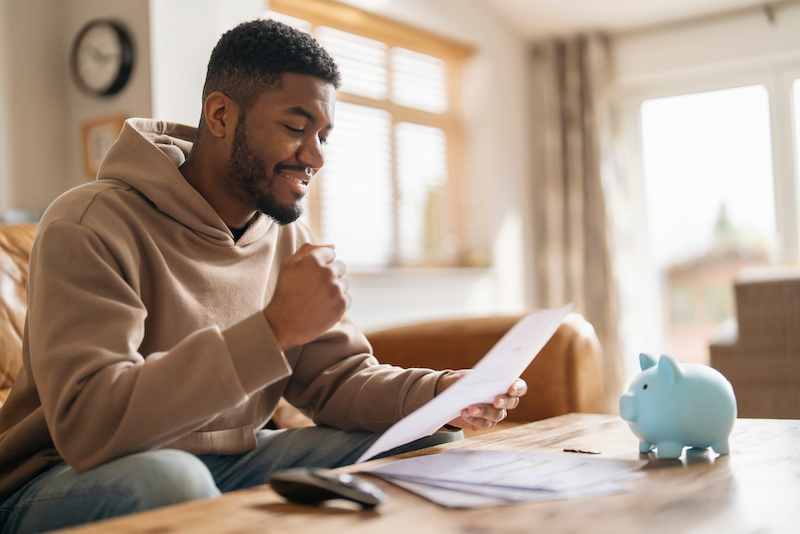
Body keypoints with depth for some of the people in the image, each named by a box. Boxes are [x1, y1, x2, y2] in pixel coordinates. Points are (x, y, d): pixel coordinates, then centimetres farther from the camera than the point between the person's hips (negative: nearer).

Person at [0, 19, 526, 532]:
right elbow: (87, 424, -31)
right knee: (170, 476, -40)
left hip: (231, 466, 6)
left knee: (433, 449, -5)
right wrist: (275, 329, -36)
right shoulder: (91, 226, -20)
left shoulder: (290, 238, 4)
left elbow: (337, 378, 3)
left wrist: (440, 393, -18)